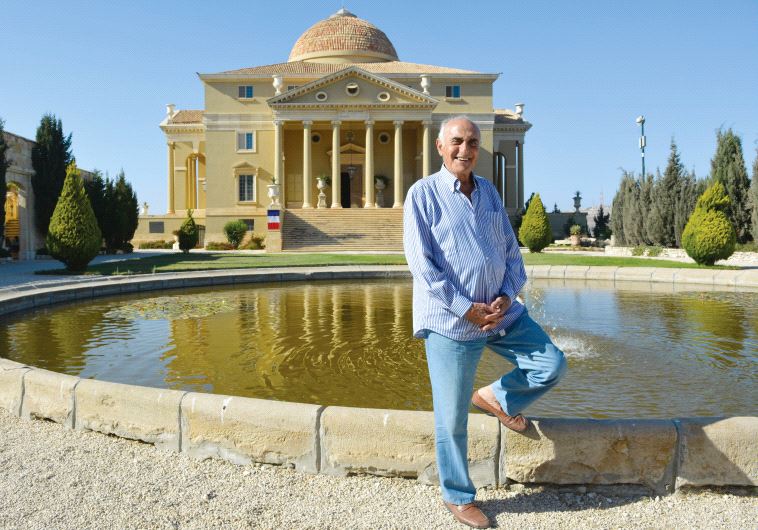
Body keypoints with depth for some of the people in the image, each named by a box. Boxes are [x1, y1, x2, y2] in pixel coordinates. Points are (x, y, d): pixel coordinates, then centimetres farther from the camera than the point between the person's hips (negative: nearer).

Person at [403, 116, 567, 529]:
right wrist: (467, 309, -17)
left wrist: (507, 297, -5)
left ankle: (496, 398, 27)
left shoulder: (489, 191, 11)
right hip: (451, 321, -5)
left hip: (501, 312, 6)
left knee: (552, 364, 2)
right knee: (452, 417, 5)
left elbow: (511, 251, 12)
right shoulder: (423, 194, -7)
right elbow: (422, 265, -14)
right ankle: (457, 496, 26)